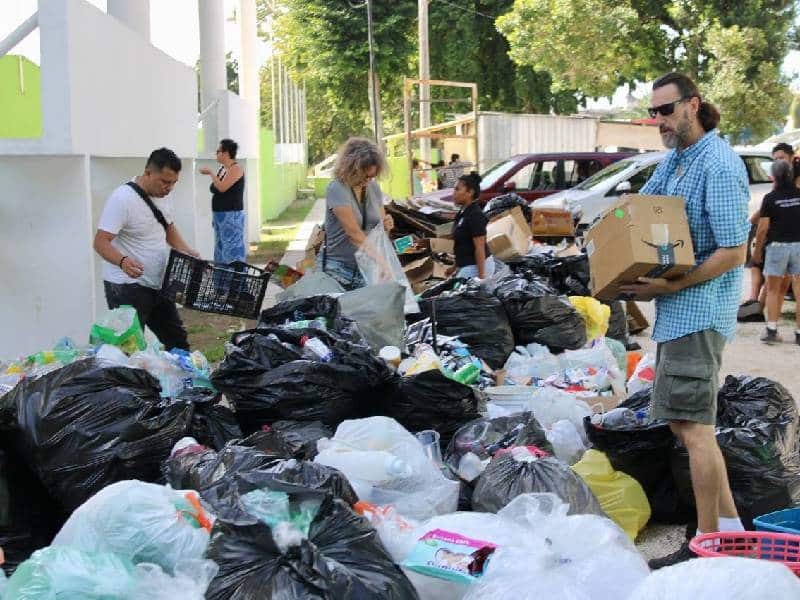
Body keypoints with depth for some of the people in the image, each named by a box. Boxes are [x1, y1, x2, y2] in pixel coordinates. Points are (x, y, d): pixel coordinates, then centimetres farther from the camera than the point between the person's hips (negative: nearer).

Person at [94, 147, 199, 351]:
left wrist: (186, 251, 4)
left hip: (158, 284, 8)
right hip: (127, 288, -8)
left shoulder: (162, 194, 6)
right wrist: (122, 261, -42)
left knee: (178, 342, 15)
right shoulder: (123, 198, -20)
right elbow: (101, 242, -23)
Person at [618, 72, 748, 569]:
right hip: (678, 308, 10)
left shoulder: (719, 165, -17)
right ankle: (730, 526, 21)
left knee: (694, 427, -8)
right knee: (686, 422, 14)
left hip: (699, 308, -10)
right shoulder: (674, 159, 13)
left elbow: (734, 253, -21)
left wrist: (670, 285, -22)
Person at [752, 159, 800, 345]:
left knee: (773, 289, 9)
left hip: (777, 246, -2)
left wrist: (757, 250, 2)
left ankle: (771, 329, 1)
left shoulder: (770, 198, -7)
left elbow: (763, 227, -8)